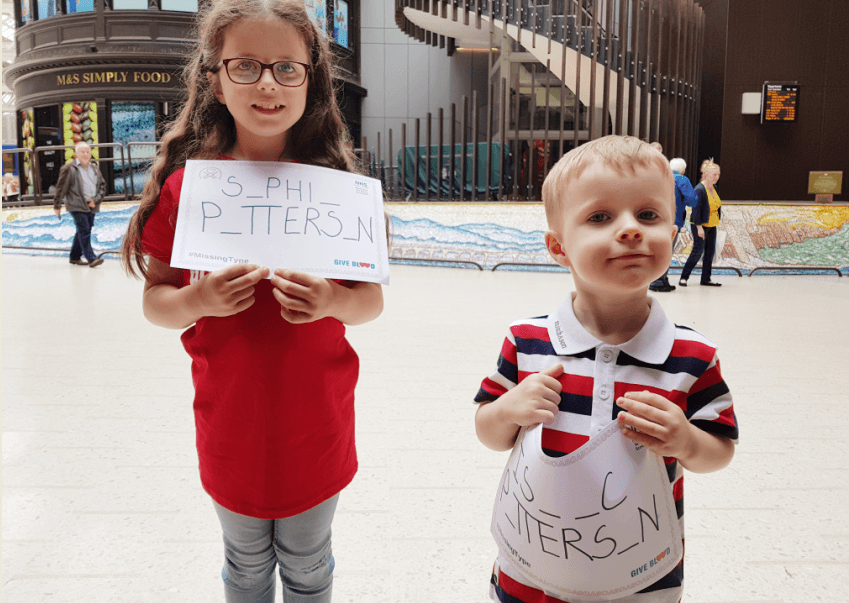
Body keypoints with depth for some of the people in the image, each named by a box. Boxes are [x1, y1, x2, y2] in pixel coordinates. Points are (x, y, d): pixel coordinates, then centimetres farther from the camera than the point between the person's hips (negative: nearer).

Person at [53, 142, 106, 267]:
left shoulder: (94, 169, 14)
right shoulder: (69, 168, -4)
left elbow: (102, 185, 17)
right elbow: (61, 187, -2)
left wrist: (96, 200, 1)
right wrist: (57, 205, -1)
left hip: (91, 206, 6)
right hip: (77, 206, -6)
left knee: (82, 232, 13)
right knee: (84, 231, -14)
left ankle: (75, 256, 25)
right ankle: (91, 258, -18)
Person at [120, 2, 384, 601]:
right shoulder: (185, 185, -8)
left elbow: (373, 301, -2)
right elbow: (155, 302, -1)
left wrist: (333, 301, -24)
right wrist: (197, 300, -23)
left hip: (317, 421, 0)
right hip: (230, 424, 0)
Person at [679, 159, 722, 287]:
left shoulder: (714, 187, 9)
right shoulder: (700, 189, -16)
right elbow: (696, 209, -19)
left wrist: (718, 219, 18)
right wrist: (699, 227, -22)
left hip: (711, 225, 8)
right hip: (700, 225, -8)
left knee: (710, 252, 8)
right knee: (698, 251, -9)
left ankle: (706, 279, 15)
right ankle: (683, 277, -1)